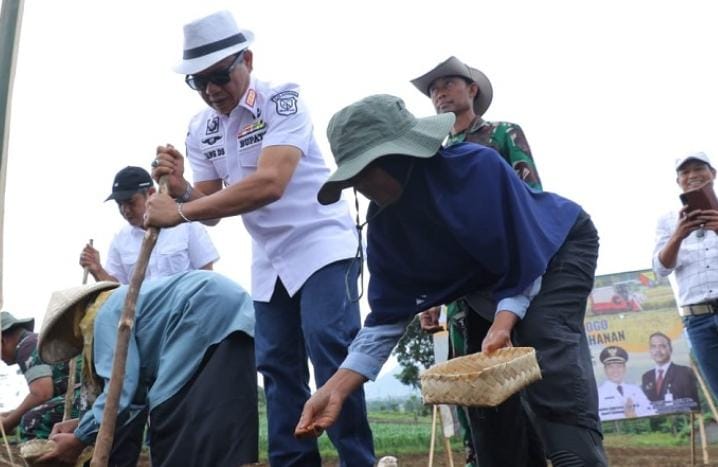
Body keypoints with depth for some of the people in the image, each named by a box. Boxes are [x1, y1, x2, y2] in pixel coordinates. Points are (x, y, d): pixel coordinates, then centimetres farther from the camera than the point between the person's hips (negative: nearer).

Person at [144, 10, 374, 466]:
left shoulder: (281, 100, -17)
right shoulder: (200, 130, 3)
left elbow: (269, 184, -31)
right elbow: (212, 208, 6)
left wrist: (179, 213, -30)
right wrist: (180, 189, -17)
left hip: (321, 244, -7)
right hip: (269, 260, 7)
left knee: (330, 352, -16)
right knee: (277, 364, 7)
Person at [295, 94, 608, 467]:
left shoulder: (477, 166, -36)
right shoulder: (382, 224, -18)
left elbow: (524, 262, -29)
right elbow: (388, 315, -17)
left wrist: (503, 325, -43)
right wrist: (336, 388, -28)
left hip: (560, 246, -6)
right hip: (491, 282, 6)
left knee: (546, 337, -30)